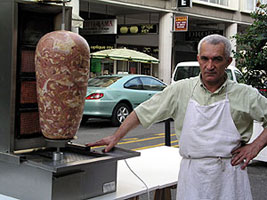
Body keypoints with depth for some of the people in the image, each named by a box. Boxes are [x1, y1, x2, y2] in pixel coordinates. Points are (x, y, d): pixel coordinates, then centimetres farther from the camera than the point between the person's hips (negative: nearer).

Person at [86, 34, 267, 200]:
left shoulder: (245, 95, 0)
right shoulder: (181, 89, 2)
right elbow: (143, 112, 6)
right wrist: (116, 138, 4)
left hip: (230, 174, 0)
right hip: (192, 173, 0)